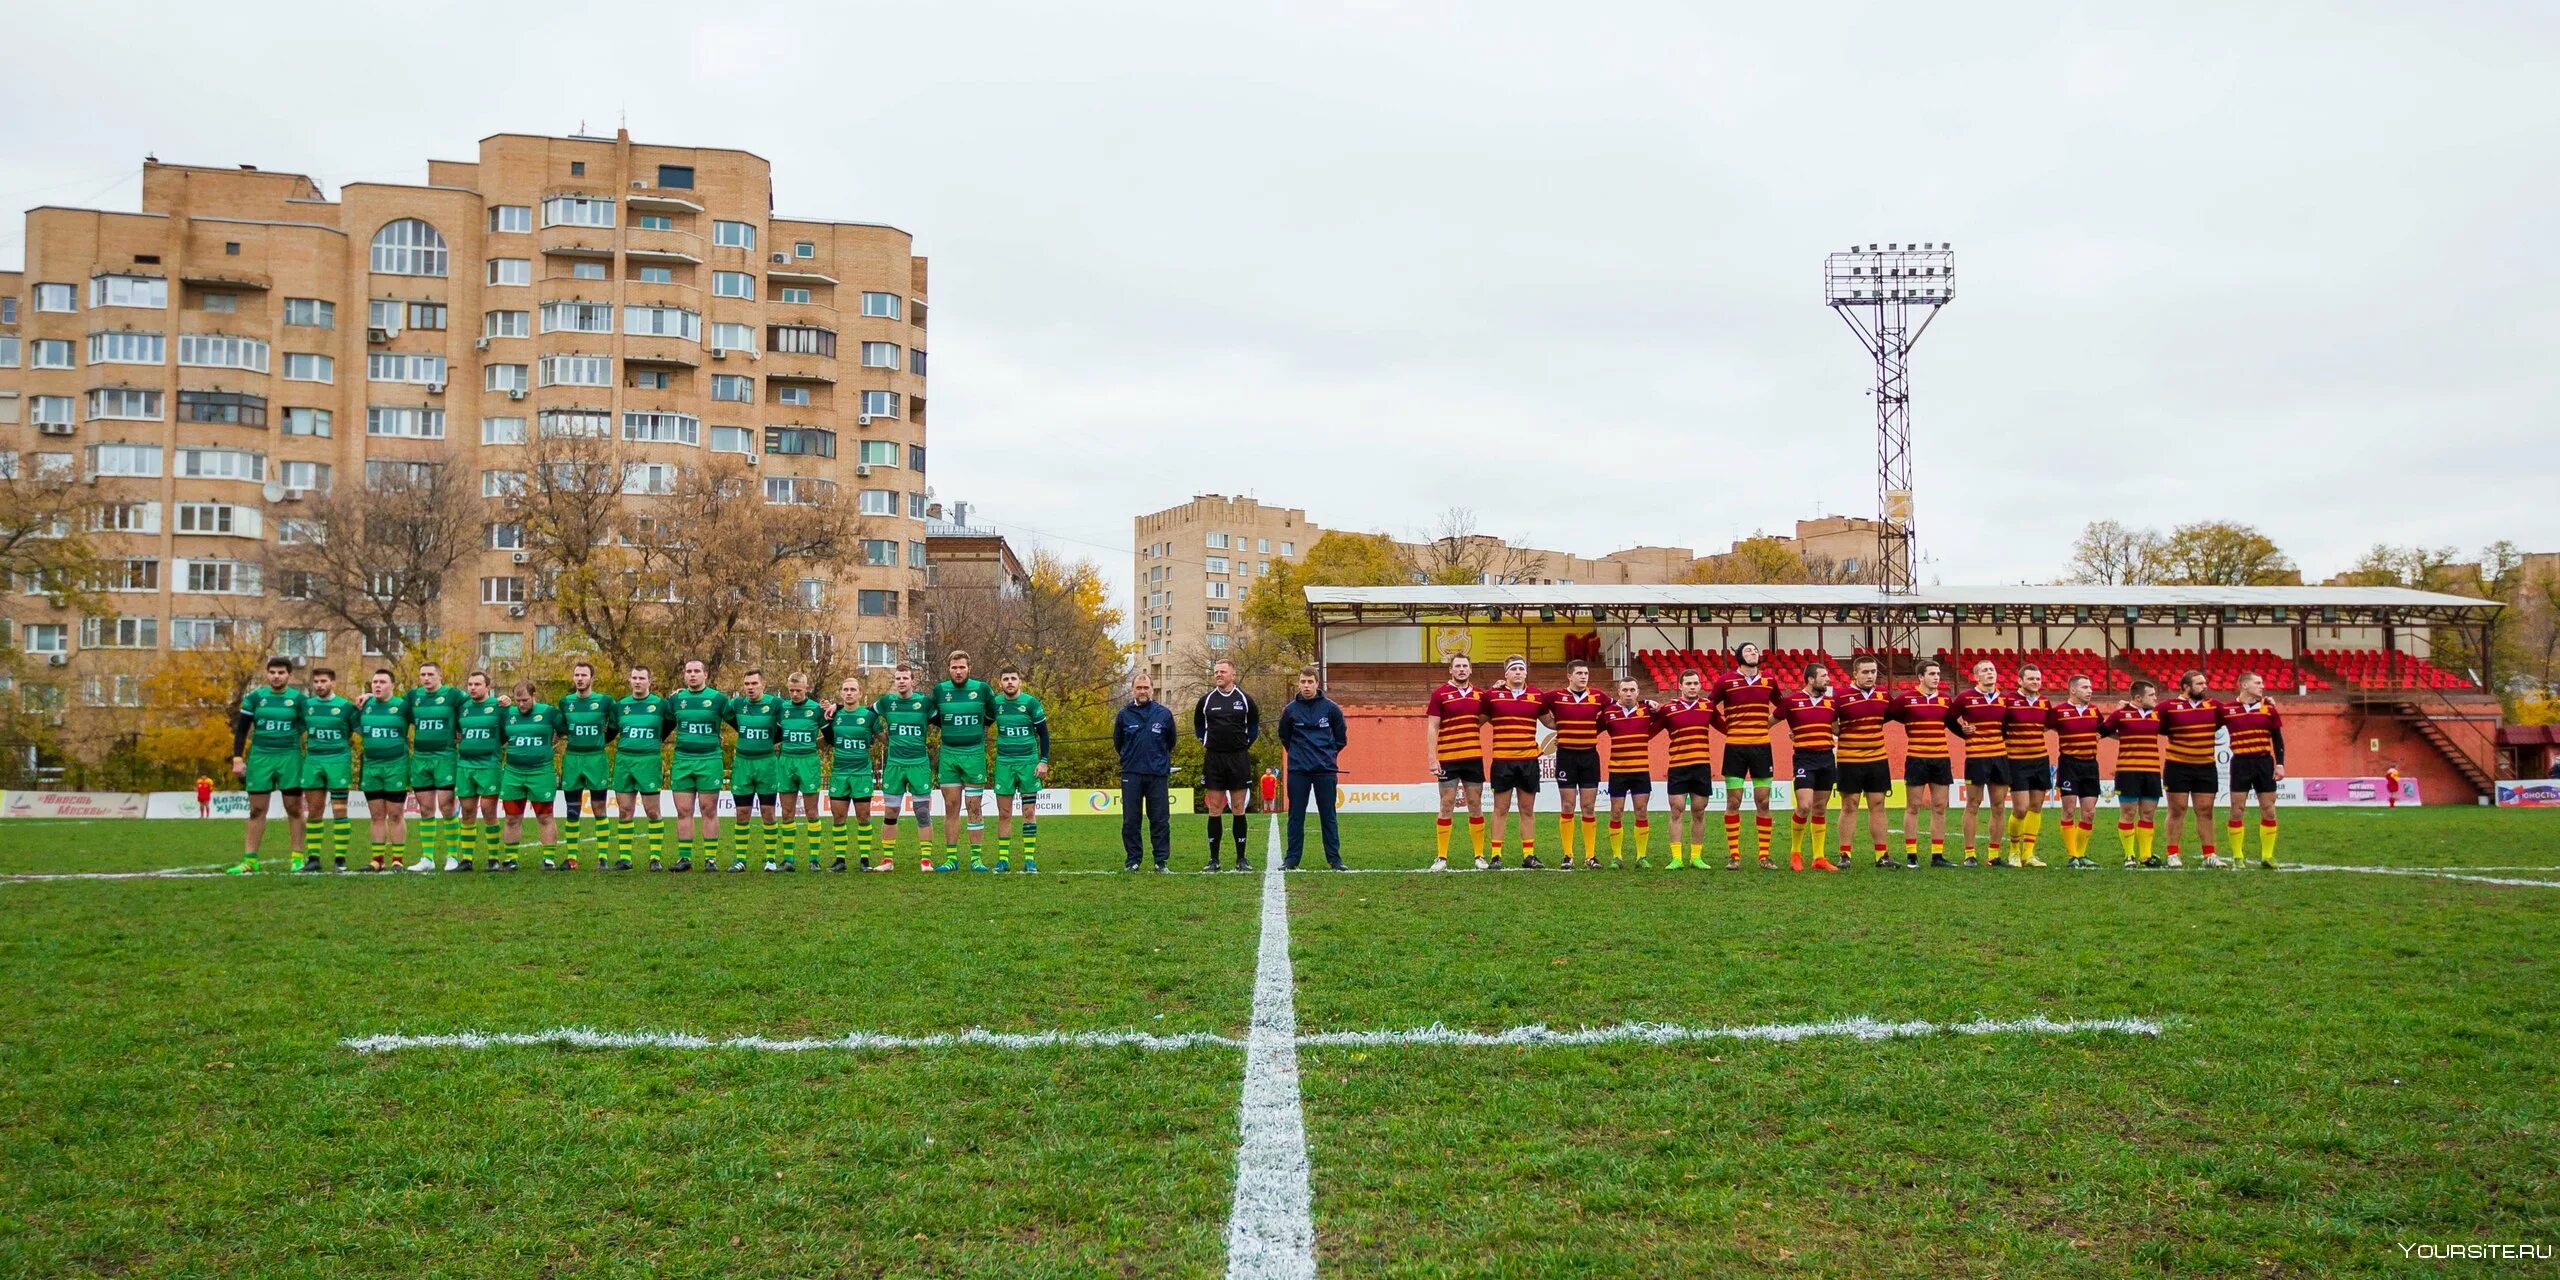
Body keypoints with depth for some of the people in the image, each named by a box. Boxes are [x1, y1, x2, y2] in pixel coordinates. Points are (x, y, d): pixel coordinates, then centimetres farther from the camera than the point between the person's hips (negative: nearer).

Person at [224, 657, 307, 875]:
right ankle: (250, 860, 6)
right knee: (257, 810, 4)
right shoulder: (254, 697, 3)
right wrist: (237, 759, 0)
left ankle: (297, 857, 7)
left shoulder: (300, 699, 0)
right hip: (260, 757, 1)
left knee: (294, 809, 2)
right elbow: (241, 729, 7)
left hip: (289, 758, -1)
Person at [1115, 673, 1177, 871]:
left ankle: (1161, 860, 7)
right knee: (1130, 821, 2)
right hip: (1131, 775, 0)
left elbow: (1170, 742, 17)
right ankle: (1133, 860, 10)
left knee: (1160, 820, 1)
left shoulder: (1164, 714, 3)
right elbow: (1117, 743, 17)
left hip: (1157, 775, 0)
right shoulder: (1124, 715, 3)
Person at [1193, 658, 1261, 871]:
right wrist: (1205, 742, 12)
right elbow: (1198, 724, 19)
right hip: (1213, 758, 1)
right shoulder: (1206, 700, 4)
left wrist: (1246, 743, 9)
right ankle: (1213, 859, 6)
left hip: (1239, 758, -1)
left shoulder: (1244, 699, 3)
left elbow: (1254, 724, 16)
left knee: (1239, 809, 1)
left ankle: (1241, 858, 7)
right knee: (1214, 810, 1)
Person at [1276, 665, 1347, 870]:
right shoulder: (1290, 710, 1)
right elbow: (1284, 737, 16)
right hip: (1298, 770, 1)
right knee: (1296, 816, 4)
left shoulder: (1330, 708, -1)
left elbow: (1341, 738, 11)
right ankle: (1292, 858, 10)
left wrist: (1327, 754, 11)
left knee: (1328, 816, 4)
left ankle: (1334, 858, 9)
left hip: (1326, 770, -1)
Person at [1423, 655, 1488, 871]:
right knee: (1447, 806, -1)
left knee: (1475, 805, 6)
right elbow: (1432, 727, -5)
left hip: (1474, 758, 4)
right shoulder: (1440, 694, -2)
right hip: (1448, 759, -4)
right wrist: (1432, 758, -12)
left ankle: (1479, 856, 14)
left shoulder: (1478, 695, 9)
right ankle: (1441, 857, 4)